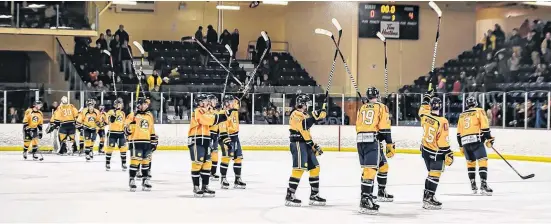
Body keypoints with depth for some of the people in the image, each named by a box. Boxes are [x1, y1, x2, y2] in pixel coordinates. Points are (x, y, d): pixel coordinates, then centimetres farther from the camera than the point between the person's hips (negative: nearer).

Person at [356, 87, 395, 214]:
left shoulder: (362, 108, 19)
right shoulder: (381, 108, 1)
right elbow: (384, 128, -6)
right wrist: (390, 145, -3)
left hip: (360, 140, 7)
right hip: (372, 141, -7)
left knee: (383, 165, 23)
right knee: (370, 169, -14)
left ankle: (382, 193, 33)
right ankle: (365, 200, -24)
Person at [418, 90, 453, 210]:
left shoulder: (425, 115, -5)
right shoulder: (442, 121, -22)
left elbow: (423, 109, 22)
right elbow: (443, 140, -20)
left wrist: (427, 97, 33)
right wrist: (448, 154, -13)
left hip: (425, 149, 7)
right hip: (436, 152, -7)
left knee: (431, 173, 18)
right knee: (435, 175, -6)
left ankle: (426, 196, 22)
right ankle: (429, 199, -12)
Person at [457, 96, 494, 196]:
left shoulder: (462, 115, 21)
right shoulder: (479, 111, 5)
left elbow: (459, 133, 22)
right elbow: (485, 126, -6)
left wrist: (461, 146, 29)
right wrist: (489, 139, 0)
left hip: (465, 142, 5)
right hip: (476, 140, -5)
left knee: (470, 162, 19)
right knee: (482, 161, -7)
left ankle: (473, 186, 19)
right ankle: (483, 185, -20)